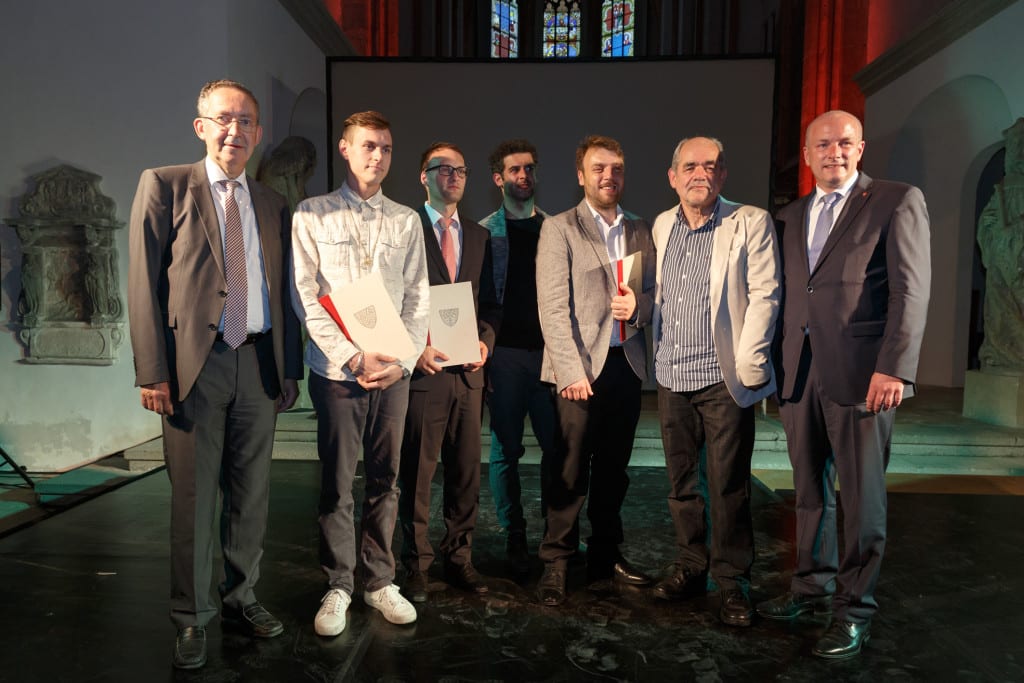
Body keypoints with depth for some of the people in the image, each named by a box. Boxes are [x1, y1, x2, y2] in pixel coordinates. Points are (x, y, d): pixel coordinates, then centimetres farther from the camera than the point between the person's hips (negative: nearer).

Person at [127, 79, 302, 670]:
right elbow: (144, 283, -3)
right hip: (195, 362, -3)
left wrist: (290, 370, 11)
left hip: (259, 363, 4)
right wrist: (152, 371, -10)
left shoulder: (272, 205, 14)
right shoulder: (164, 186, 2)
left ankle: (241, 598, 30)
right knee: (194, 496, 5)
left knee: (252, 493, 12)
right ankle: (192, 618, 21)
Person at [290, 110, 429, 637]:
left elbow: (418, 298, 8)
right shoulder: (312, 215, 3)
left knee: (385, 480, 9)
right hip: (337, 370, -2)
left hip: (393, 372, 3)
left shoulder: (406, 221, 10)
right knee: (337, 484, 4)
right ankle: (338, 586, 19)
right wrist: (354, 356, -12)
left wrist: (402, 360, -5)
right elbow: (306, 297, -4)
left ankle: (380, 581, 23)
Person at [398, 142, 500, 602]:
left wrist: (485, 340, -2)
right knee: (416, 474, 4)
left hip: (469, 370, 5)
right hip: (423, 369, -5)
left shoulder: (479, 236, 15)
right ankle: (416, 565, 19)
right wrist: (415, 348, -14)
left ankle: (459, 560, 25)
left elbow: (489, 302, 16)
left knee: (466, 472, 11)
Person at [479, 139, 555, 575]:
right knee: (506, 450, 5)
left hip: (550, 349, 2)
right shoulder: (484, 232, 4)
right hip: (505, 353, -2)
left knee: (558, 446, 2)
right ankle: (514, 540, 17)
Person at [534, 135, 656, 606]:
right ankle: (556, 563, 11)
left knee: (614, 469, 12)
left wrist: (639, 305, -5)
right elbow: (553, 307, -8)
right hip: (581, 368, -5)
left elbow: (653, 293, 19)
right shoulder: (558, 229, 0)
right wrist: (571, 369, -15)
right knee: (570, 471, -2)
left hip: (627, 365, 5)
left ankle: (606, 555, 26)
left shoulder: (640, 231, 15)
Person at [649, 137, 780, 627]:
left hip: (723, 379, -5)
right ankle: (691, 567, 29)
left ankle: (732, 581, 17)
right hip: (672, 377, 5)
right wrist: (656, 353, 11)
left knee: (728, 485, 2)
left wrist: (747, 363, -13)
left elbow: (764, 295, -8)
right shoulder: (661, 226, 11)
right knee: (681, 481, 13)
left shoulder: (750, 223, -4)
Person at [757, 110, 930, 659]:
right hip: (798, 372, 5)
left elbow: (910, 289, -7)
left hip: (861, 372, -4)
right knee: (809, 490, 14)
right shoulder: (790, 217, 17)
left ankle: (854, 609, 17)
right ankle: (812, 586, 29)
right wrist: (771, 369, 10)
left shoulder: (898, 202, 2)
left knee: (861, 495, 3)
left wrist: (894, 368, -16)